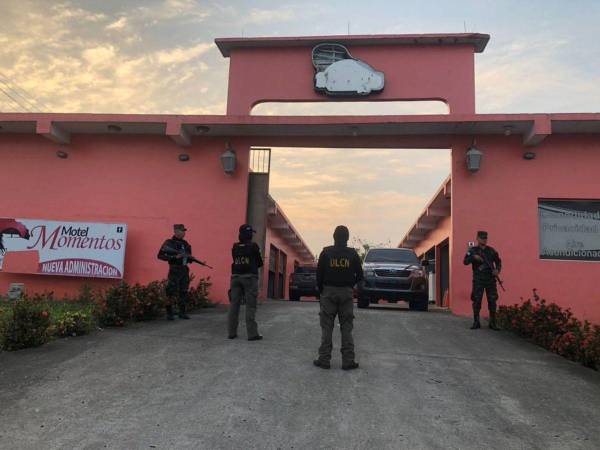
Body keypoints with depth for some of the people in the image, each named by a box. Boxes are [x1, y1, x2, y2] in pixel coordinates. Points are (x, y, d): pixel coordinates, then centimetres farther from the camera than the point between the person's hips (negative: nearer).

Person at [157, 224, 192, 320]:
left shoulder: (185, 243, 13)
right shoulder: (169, 243, -6)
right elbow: (160, 255, -12)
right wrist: (174, 257, -19)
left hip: (184, 270, 6)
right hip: (174, 270, -6)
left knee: (183, 292, 9)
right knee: (171, 292, -5)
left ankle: (182, 312, 18)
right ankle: (169, 313, 4)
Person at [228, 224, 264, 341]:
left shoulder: (235, 247, 7)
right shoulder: (253, 246, -6)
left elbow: (236, 261, 15)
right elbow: (260, 263, 2)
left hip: (236, 277, 5)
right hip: (249, 277, -5)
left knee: (234, 304, 6)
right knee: (250, 306, -3)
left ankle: (232, 332, 9)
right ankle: (252, 333, -4)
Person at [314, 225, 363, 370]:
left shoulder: (326, 252, -2)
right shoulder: (353, 254, 1)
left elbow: (319, 274, -2)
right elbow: (359, 275, 3)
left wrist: (320, 291, 10)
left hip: (329, 292, -1)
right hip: (346, 293, 1)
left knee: (327, 327, 4)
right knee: (346, 328, 6)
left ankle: (324, 359, 5)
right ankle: (348, 361, 6)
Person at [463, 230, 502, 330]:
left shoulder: (491, 250, 9)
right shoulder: (472, 250, 3)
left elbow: (498, 262, 14)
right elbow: (466, 262, -6)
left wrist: (497, 270, -5)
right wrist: (473, 257, -23)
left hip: (491, 280, 2)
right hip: (478, 281, -2)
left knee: (492, 301, 2)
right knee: (476, 301, -1)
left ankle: (493, 323, 11)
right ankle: (476, 323, 6)